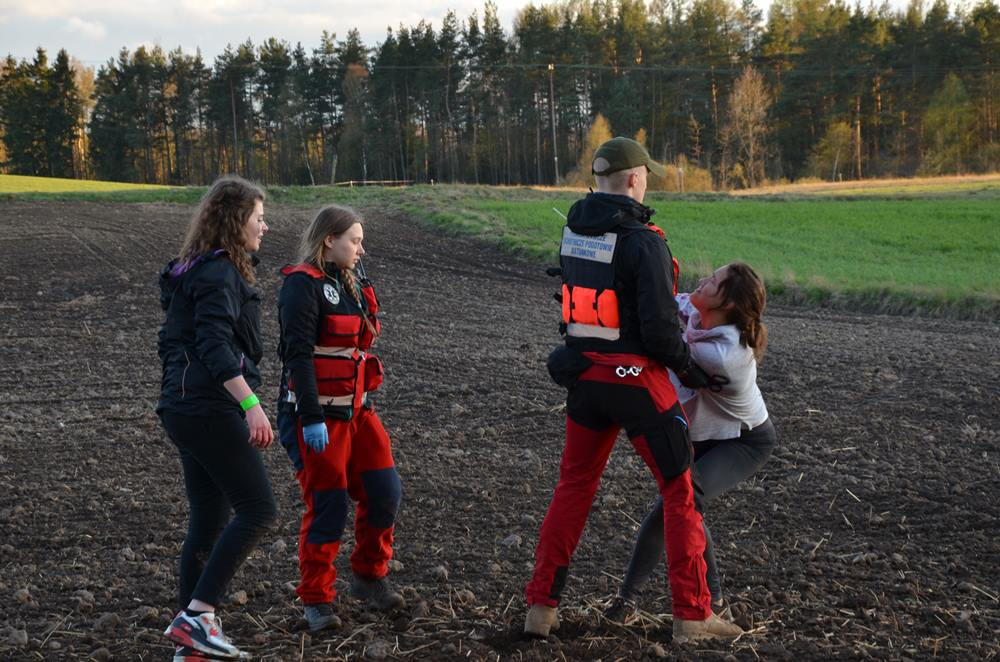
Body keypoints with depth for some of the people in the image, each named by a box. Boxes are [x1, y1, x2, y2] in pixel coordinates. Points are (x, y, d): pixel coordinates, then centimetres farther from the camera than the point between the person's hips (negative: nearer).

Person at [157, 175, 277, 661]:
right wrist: (252, 405, -30)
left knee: (208, 521, 11)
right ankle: (197, 615, -9)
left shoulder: (191, 272, 18)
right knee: (258, 510, -7)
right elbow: (216, 346, -24)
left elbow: (173, 341, 24)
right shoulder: (220, 273, -13)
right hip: (213, 408, -10)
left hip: (184, 409, 10)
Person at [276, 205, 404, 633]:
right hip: (317, 416, -8)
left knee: (384, 493, 6)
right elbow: (298, 354, -19)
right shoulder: (302, 284, -12)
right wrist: (311, 419, -23)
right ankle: (317, 601, 11)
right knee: (327, 506, -3)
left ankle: (369, 577, 25)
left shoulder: (350, 284, 14)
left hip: (356, 410, 8)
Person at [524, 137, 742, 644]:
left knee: (573, 487, 17)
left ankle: (541, 607, 17)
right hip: (636, 379, -6)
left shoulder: (573, 231, 4)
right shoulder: (643, 241, -18)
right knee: (680, 490, 8)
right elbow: (659, 327, -21)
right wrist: (688, 370, -2)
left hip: (584, 374, 6)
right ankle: (692, 615, 11)